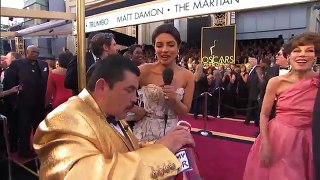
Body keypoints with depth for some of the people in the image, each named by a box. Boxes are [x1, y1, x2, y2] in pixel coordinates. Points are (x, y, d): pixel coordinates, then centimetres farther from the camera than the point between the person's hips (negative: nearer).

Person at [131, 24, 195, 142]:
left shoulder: (187, 76, -6)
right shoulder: (145, 70, -14)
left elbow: (184, 112, -2)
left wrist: (174, 99, -18)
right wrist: (137, 111, -12)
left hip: (171, 131, 2)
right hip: (145, 131, -2)